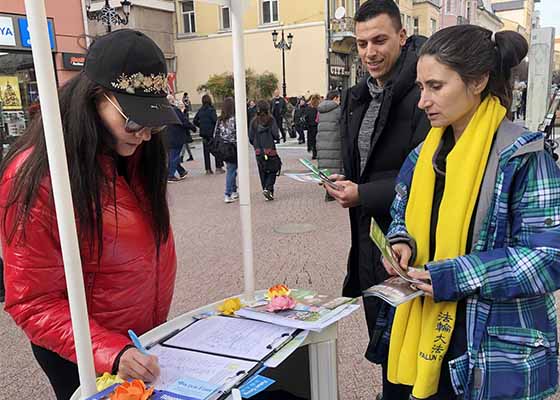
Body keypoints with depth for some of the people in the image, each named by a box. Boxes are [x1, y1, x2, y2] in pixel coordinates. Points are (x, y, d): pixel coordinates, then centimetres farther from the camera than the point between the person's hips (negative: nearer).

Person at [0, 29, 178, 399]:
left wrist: (159, 325, 9)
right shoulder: (38, 176, -25)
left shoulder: (136, 155, -6)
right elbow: (33, 303, -21)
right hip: (80, 358, -6)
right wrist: (111, 352, -32)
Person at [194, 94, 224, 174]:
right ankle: (218, 168, 4)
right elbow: (215, 120, -19)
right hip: (212, 132, -5)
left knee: (206, 151, 8)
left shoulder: (200, 110, 6)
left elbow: (195, 121, 9)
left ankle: (208, 169, 10)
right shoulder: (211, 109, -11)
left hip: (203, 133, 5)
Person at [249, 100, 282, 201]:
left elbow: (251, 138, 2)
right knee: (273, 170, 7)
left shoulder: (254, 122, 2)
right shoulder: (271, 120, -7)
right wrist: (277, 137, 12)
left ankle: (268, 194, 14)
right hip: (270, 150, -3)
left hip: (258, 152, 3)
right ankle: (268, 189, -13)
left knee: (263, 173, 11)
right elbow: (276, 135, -11)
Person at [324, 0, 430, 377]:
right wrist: (344, 182, 3)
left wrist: (363, 195, -18)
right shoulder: (357, 97, 10)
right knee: (379, 340, 22)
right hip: (368, 235, 8)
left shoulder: (420, 93, -16)